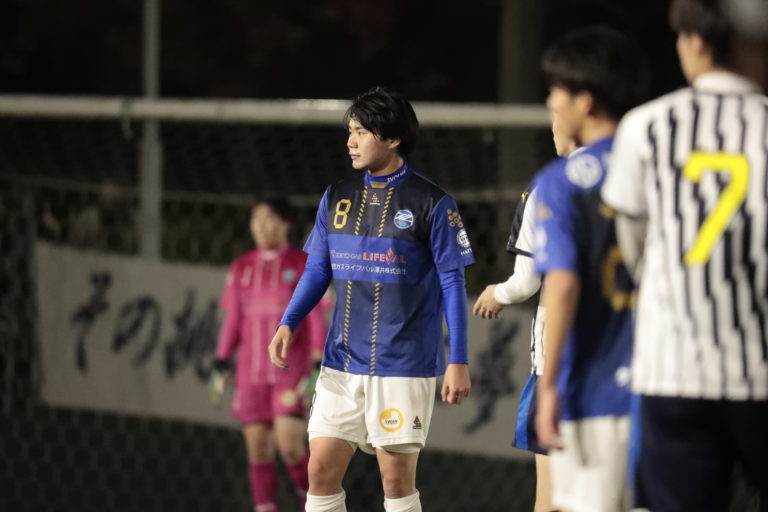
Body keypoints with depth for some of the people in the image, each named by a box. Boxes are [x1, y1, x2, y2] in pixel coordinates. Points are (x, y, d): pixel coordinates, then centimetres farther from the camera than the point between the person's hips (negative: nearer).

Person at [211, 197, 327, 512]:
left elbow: (316, 320, -2)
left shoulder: (303, 266, -1)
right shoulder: (241, 268, 10)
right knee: (258, 448, 0)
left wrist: (318, 366, -9)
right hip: (251, 374, 4)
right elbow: (232, 320, 14)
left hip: (291, 373, -4)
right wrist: (221, 364, 9)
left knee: (290, 447, -12)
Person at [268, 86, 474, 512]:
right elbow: (317, 270, 15)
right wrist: (288, 324, 0)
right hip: (341, 364, 5)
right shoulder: (337, 198, 8)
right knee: (321, 472, 1)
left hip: (403, 366, -5)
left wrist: (458, 362, -9)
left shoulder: (431, 204, -6)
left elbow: (452, 284, -5)